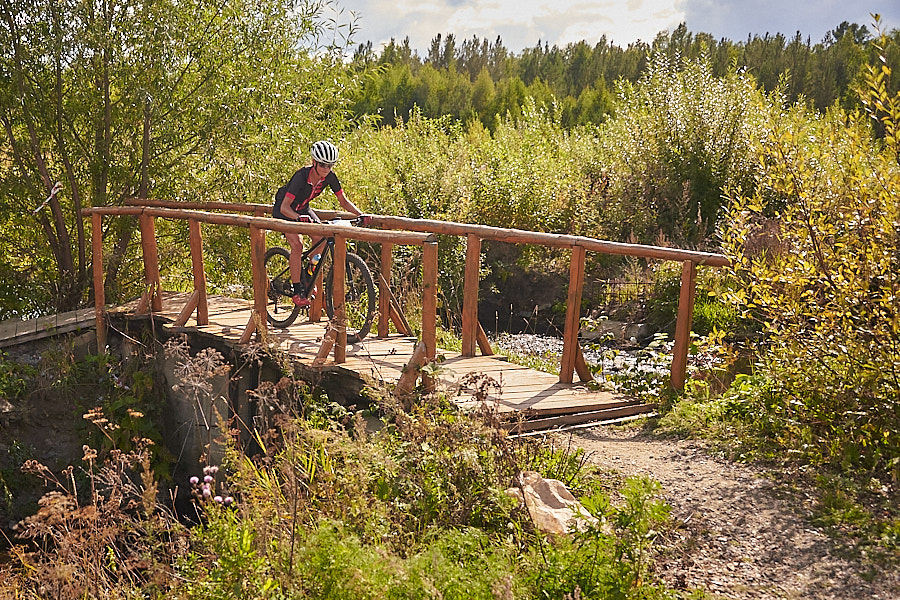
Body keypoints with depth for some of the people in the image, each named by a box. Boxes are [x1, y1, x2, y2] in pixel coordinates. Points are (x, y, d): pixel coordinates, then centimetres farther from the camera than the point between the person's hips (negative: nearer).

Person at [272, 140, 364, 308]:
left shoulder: (329, 176, -19)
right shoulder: (301, 176, -34)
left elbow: (344, 201, -10)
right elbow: (284, 206, -39)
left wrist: (361, 214, -26)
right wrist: (299, 217, -58)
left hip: (303, 209, 6)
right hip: (284, 210, -6)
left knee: (320, 237, -14)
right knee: (297, 243, -25)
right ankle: (297, 292, -18)